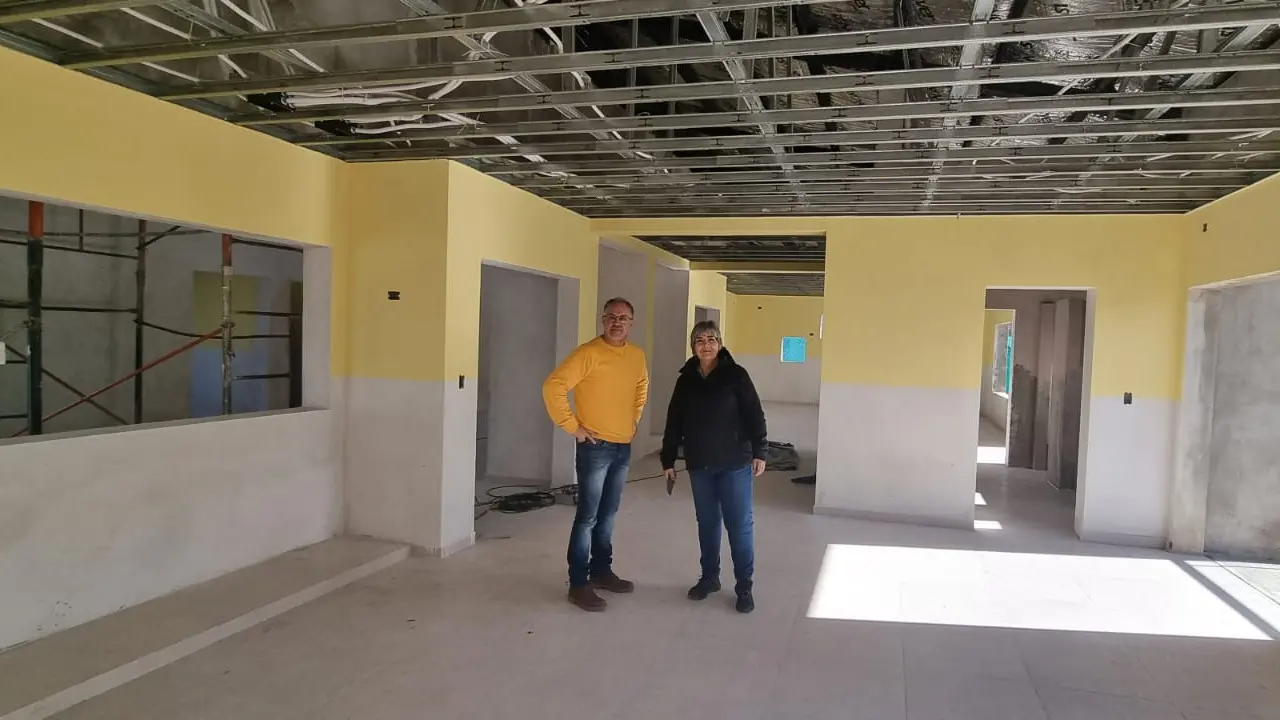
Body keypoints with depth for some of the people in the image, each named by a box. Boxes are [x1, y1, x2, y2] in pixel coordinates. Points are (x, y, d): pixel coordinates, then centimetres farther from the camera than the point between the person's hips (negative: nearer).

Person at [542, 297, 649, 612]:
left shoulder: (637, 356, 7)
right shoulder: (588, 353, -15)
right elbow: (553, 386, -20)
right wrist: (572, 426, -17)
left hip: (624, 447, 7)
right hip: (595, 447, -7)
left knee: (608, 515, 16)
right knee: (587, 517, -2)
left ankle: (601, 571, 29)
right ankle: (578, 584, 6)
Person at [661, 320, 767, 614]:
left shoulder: (736, 375, -5)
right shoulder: (686, 380, 6)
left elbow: (754, 415, -6)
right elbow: (674, 423, 10)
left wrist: (759, 452, -12)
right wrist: (668, 461, 9)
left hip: (734, 463, -4)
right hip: (699, 465, 4)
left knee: (740, 525, 0)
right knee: (707, 523, 13)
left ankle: (744, 587, 10)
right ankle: (709, 577, 28)